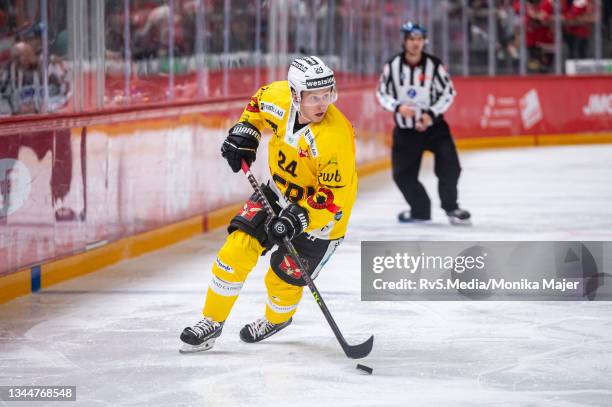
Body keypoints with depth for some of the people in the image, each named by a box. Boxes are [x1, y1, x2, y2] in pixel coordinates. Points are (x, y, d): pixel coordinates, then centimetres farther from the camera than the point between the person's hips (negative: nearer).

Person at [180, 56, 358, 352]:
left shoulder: (335, 136, -35)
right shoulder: (279, 97, -18)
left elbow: (335, 194, -28)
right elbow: (259, 101, 9)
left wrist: (300, 217, -35)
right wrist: (245, 131, -1)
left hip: (322, 211, -5)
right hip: (280, 190, 5)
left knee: (284, 277, 2)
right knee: (238, 248, -7)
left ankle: (277, 318, 37)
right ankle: (212, 321, 7)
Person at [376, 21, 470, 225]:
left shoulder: (434, 65, -10)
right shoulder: (393, 66, -6)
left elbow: (448, 92, -4)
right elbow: (382, 93, 1)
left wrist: (432, 114, -15)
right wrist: (398, 107, -18)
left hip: (433, 125, -2)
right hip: (405, 130, 2)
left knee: (449, 165, -16)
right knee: (402, 174, 4)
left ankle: (450, 206, 3)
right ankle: (420, 209, 25)